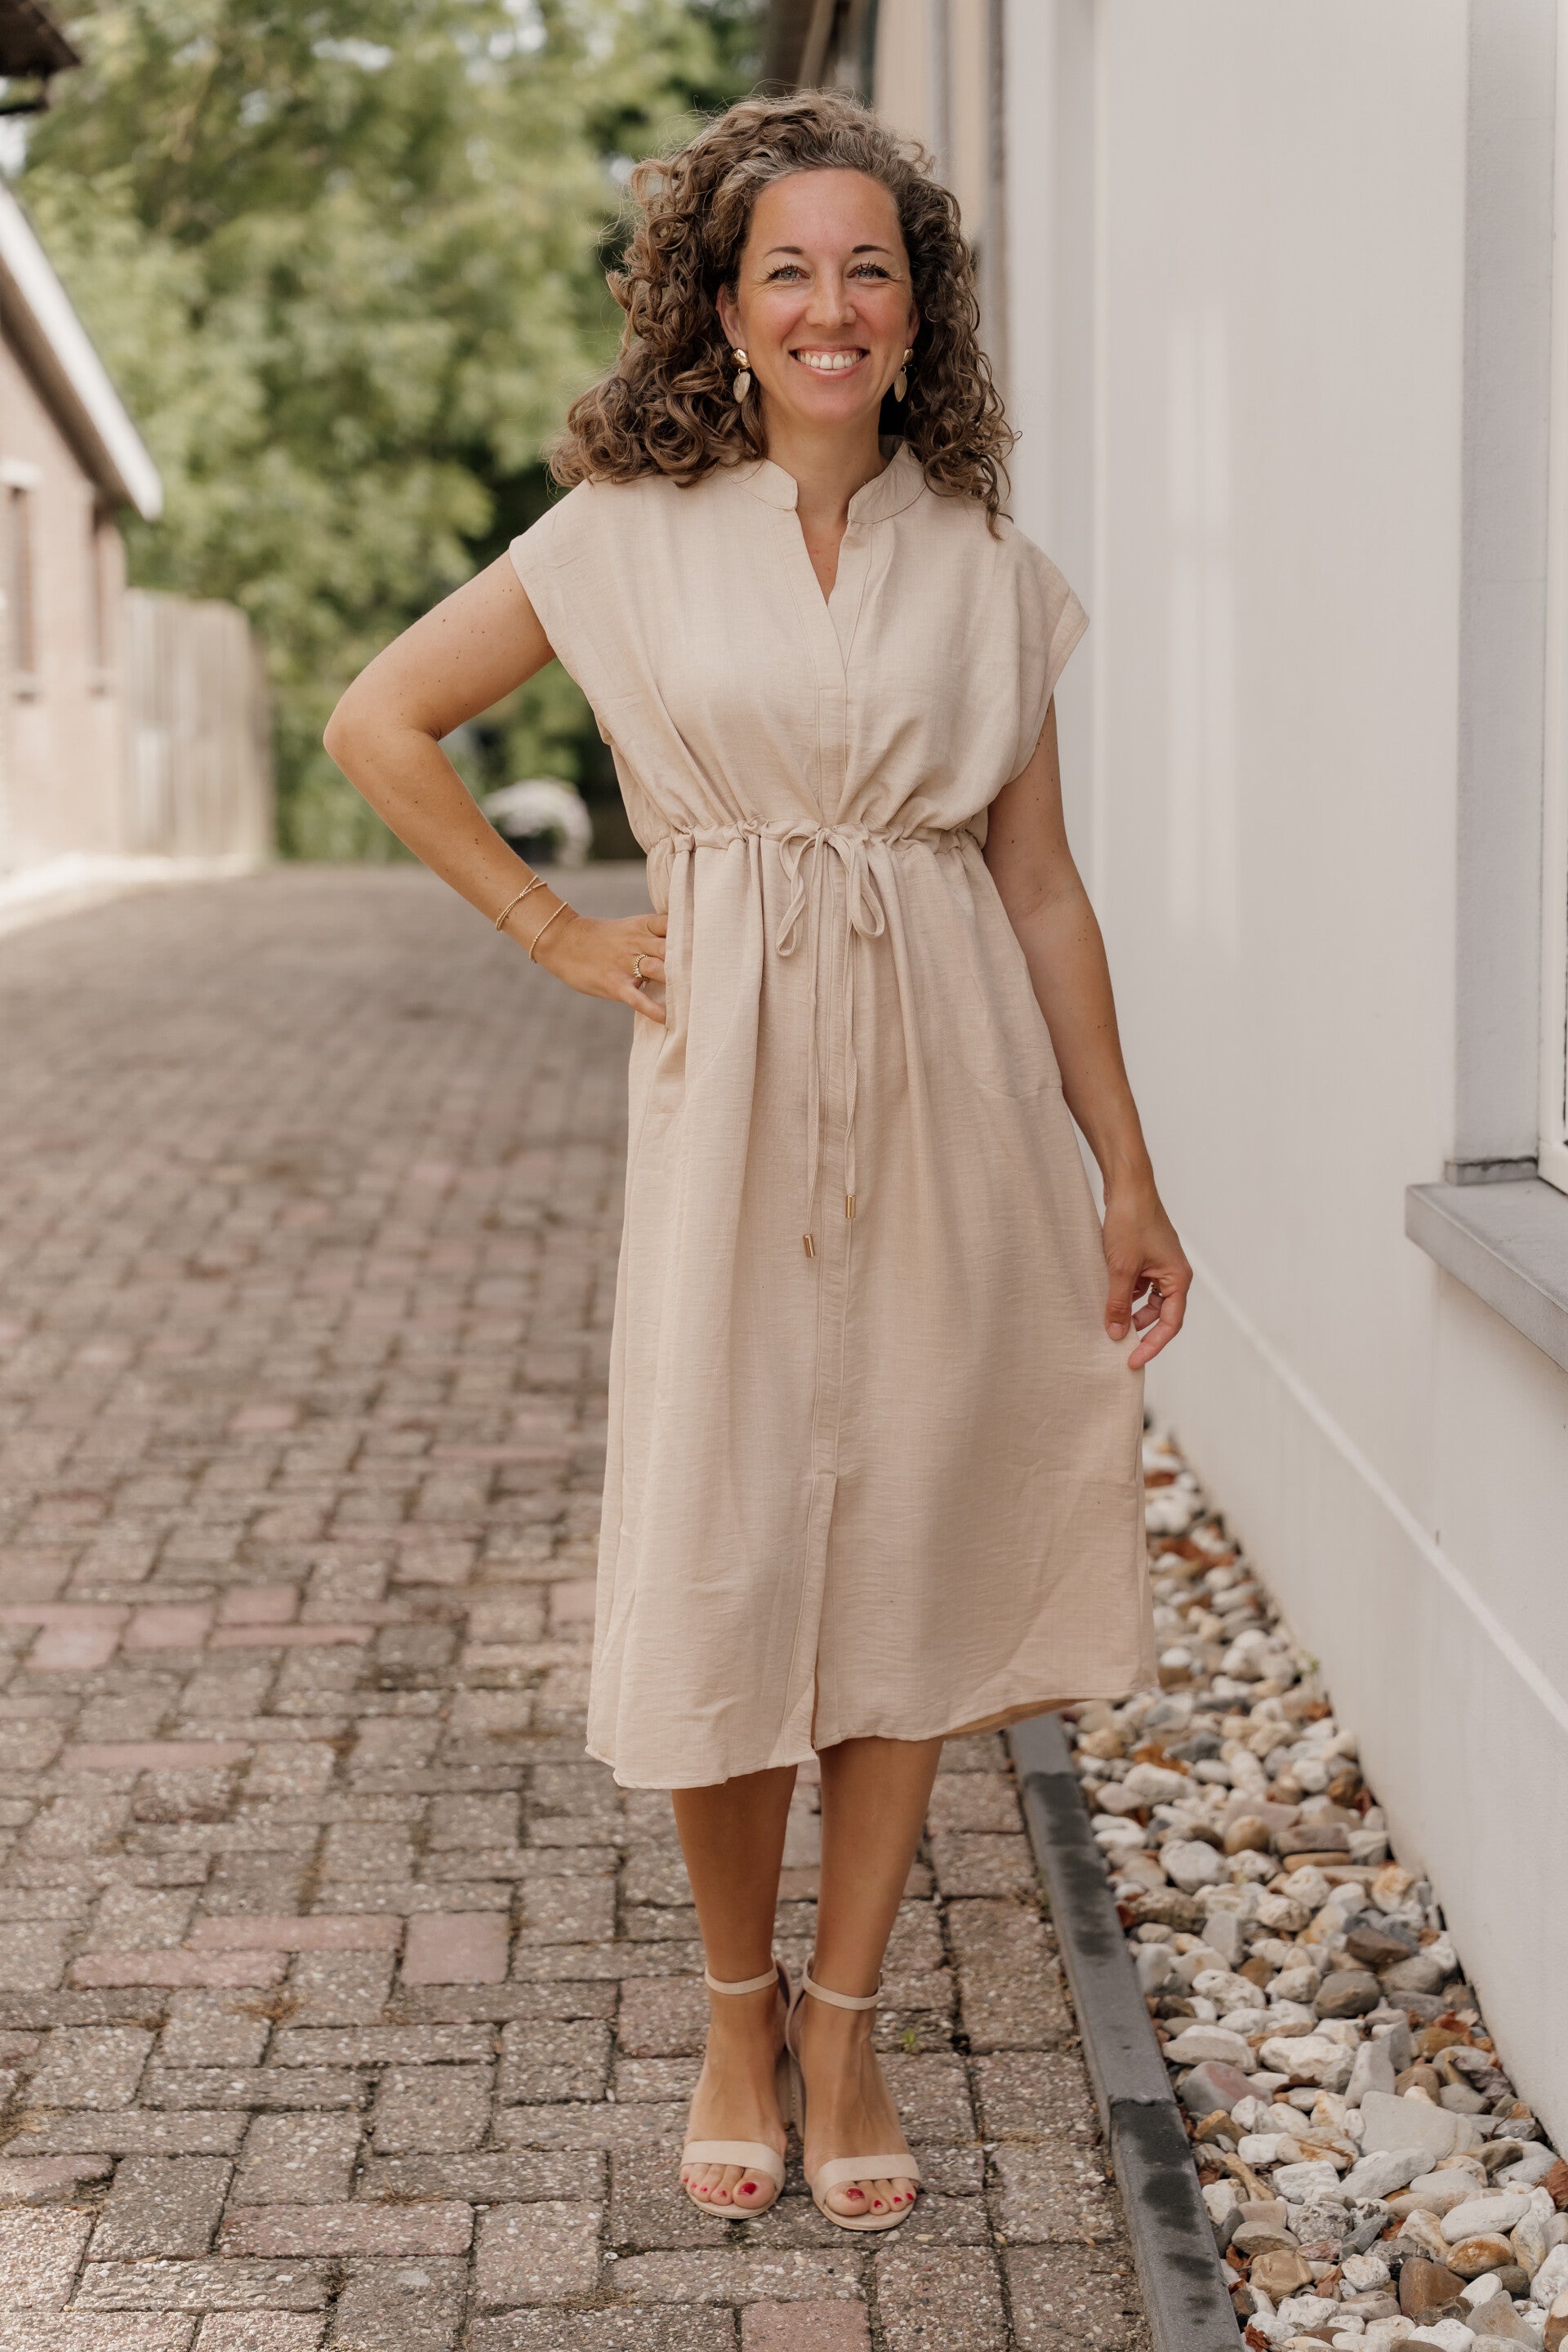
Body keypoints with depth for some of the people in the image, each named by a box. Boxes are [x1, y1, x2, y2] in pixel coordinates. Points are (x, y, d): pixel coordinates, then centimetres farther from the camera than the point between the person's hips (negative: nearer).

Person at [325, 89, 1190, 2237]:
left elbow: (1042, 886, 8)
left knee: (915, 1545, 5)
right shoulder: (632, 537, 1)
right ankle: (738, 2007, 22)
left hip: (956, 1089, 2)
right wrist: (557, 935, 2)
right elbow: (379, 725, 6)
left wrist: (1129, 1173, 6)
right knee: (725, 1554, 1)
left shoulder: (987, 570, 6)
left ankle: (844, 2017, 21)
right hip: (736, 1080, -1)